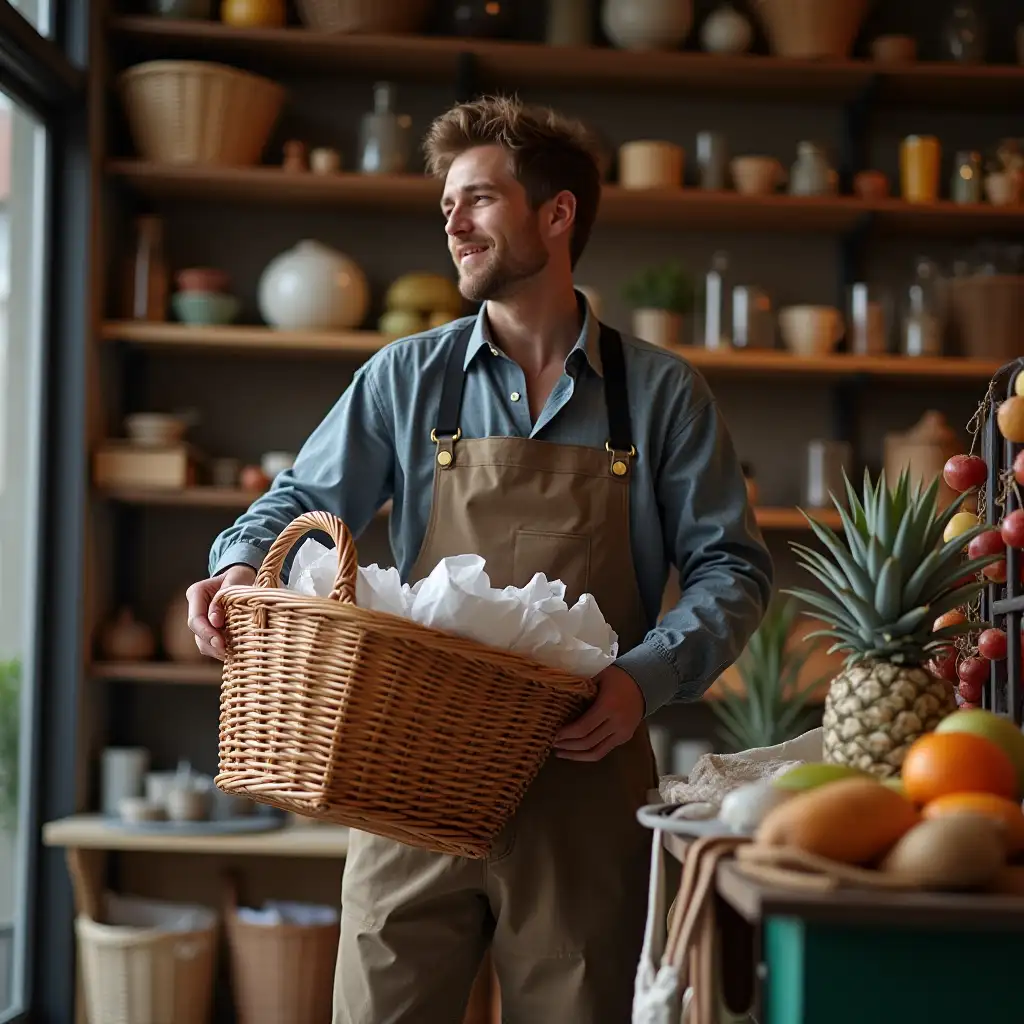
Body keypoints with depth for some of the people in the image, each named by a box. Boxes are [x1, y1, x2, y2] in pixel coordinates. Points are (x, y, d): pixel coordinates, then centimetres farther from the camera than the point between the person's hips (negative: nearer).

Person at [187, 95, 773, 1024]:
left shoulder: (661, 393, 4)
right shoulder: (406, 379, 8)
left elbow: (730, 566, 4)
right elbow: (301, 501, 11)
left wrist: (647, 677, -13)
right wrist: (239, 567, -11)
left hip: (585, 782, 0)